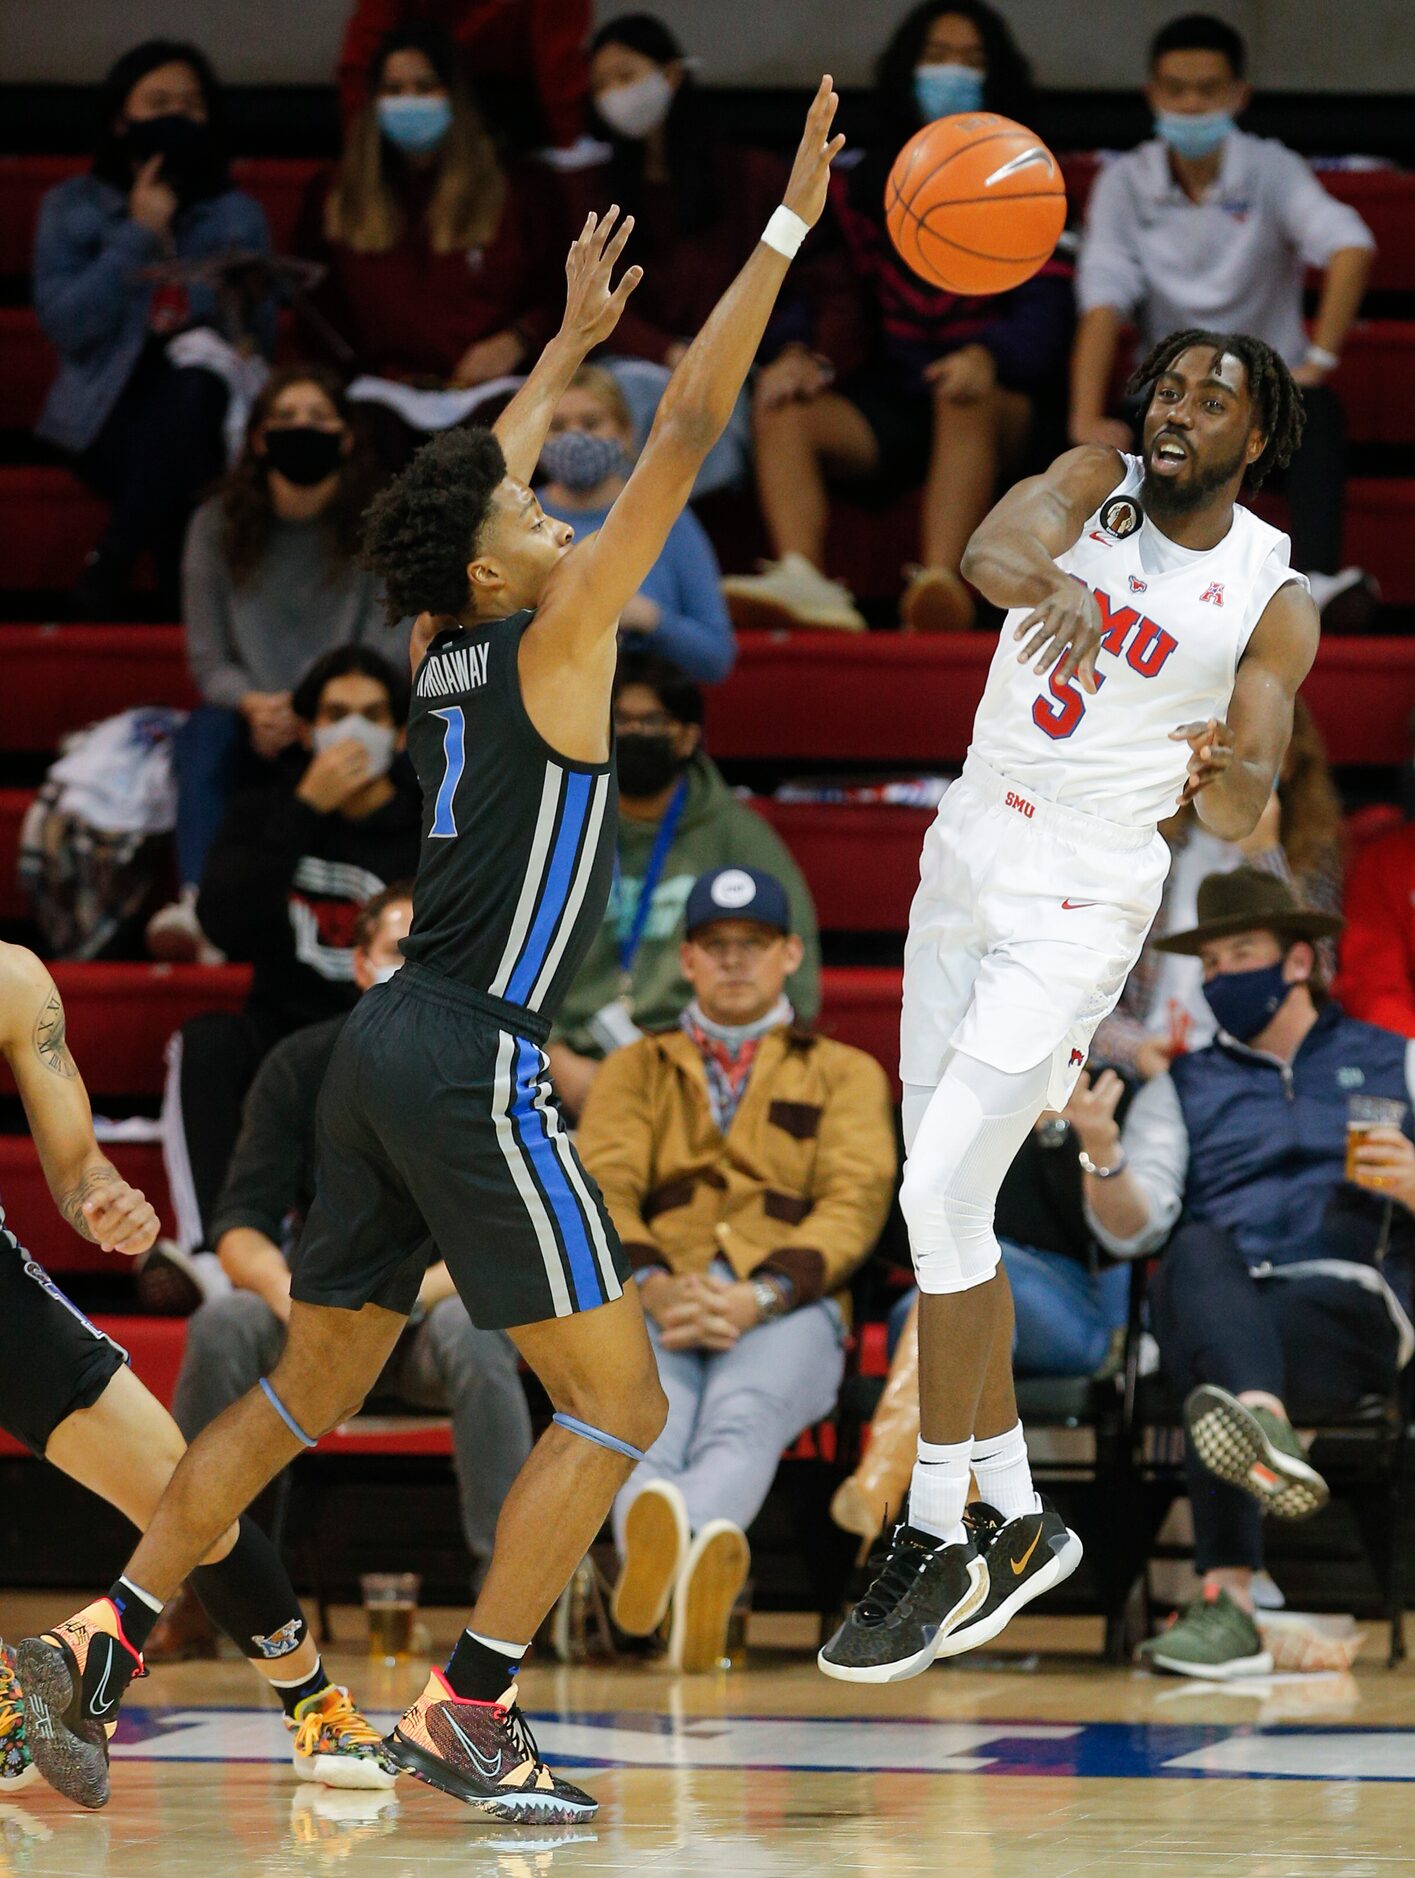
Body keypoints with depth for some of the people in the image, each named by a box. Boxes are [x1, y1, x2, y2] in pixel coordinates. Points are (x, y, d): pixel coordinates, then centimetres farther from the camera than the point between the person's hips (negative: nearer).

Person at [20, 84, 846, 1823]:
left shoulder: (443, 639, 10)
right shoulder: (552, 639, -8)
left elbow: (480, 484, 32)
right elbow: (688, 430, -10)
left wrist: (569, 342, 43)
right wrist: (787, 228, -7)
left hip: (391, 1040, 9)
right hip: (473, 1062, -8)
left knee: (311, 1386, 18)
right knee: (618, 1406, -1)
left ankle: (101, 1639, 14)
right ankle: (466, 1704, -6)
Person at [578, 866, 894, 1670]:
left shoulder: (846, 1074, 26)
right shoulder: (636, 1069, 29)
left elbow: (855, 1204, 7)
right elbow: (601, 1189, 10)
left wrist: (761, 1297, -14)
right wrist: (651, 1286, -14)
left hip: (786, 1308, -1)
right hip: (654, 1300, 1)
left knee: (744, 1414, -40)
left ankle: (656, 1546, -72)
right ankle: (699, 1549, -72)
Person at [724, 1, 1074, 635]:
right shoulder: (861, 188, 20)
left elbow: (1045, 312, -5)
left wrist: (985, 355, -28)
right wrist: (802, 354, -11)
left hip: (999, 399, -3)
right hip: (888, 400, 3)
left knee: (964, 399, -38)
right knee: (782, 411, -25)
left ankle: (939, 582, -59)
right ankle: (802, 579, -49)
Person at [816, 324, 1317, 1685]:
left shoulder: (1273, 601, -6)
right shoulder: (1097, 485, -1)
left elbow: (1244, 815, -12)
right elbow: (989, 548, -23)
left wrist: (1228, 773, -37)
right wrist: (1039, 579, -48)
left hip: (1079, 906, -5)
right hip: (966, 859, 5)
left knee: (940, 1197, -16)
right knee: (945, 1204, 8)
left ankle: (937, 1538, -7)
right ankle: (1017, 1519, 20)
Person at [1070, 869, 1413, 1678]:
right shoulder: (1183, 1088, 25)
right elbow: (1132, 1229, 9)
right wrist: (1102, 1155, -12)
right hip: (1219, 1304, 1)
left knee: (1216, 1378, -37)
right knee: (1199, 1250, -38)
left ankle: (1230, 1601, -49)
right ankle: (1268, 1429, -64)